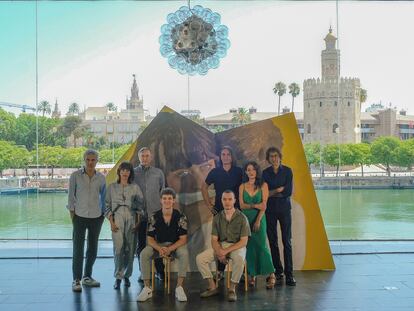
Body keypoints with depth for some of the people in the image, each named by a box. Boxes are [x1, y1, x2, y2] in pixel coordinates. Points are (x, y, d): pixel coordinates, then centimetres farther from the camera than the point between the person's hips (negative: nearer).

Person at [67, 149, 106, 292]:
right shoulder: (75, 176, -4)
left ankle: (87, 277, 24)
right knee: (78, 249, -5)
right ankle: (76, 280, 1)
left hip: (96, 216, 3)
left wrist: (103, 214, 7)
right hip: (80, 216, -3)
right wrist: (72, 213, -2)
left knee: (93, 249, 10)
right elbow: (71, 195, 0)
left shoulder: (101, 178, 3)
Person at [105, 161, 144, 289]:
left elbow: (140, 206, 7)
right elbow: (108, 206, 7)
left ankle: (127, 275, 14)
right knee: (118, 248, -10)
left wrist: (138, 222, -1)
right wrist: (111, 222, -3)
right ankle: (118, 277, -5)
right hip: (117, 219, -1)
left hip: (131, 220, 1)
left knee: (130, 249, 0)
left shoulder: (135, 188, 9)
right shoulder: (112, 187, 9)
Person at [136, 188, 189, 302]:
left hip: (176, 245, -2)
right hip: (158, 245, 2)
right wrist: (159, 249, -27)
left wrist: (170, 249, -28)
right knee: (144, 254, -27)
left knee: (184, 253, -35)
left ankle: (179, 288, -28)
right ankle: (147, 288, -21)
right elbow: (150, 239, -6)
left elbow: (183, 239, -11)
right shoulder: (154, 218, -6)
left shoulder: (180, 217, -10)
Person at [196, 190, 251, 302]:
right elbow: (214, 240, 3)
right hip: (220, 245, 4)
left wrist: (226, 251, -20)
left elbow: (244, 241, -11)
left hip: (237, 246, -4)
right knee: (200, 258, -17)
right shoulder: (217, 217, 3)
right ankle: (213, 286, -4)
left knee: (239, 259, -39)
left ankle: (232, 288, -19)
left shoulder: (242, 218, -7)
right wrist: (219, 252, -18)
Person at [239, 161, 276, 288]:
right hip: (246, 219, 2)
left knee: (262, 245, -10)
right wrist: (255, 205, -14)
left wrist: (258, 220, -13)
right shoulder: (242, 187, 8)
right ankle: (252, 275, 10)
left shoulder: (263, 185, 3)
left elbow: (264, 205, -4)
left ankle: (271, 275, -5)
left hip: (259, 218, -2)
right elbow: (242, 205, 0)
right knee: (249, 247, 2)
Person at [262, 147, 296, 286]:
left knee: (287, 241, -6)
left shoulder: (287, 171, 1)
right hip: (270, 210, 2)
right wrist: (279, 189, -8)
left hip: (284, 208, -2)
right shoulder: (265, 173, 6)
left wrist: (272, 192, -5)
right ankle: (278, 271, 13)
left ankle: (289, 274, -5)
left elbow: (289, 192, -7)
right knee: (273, 241, 3)